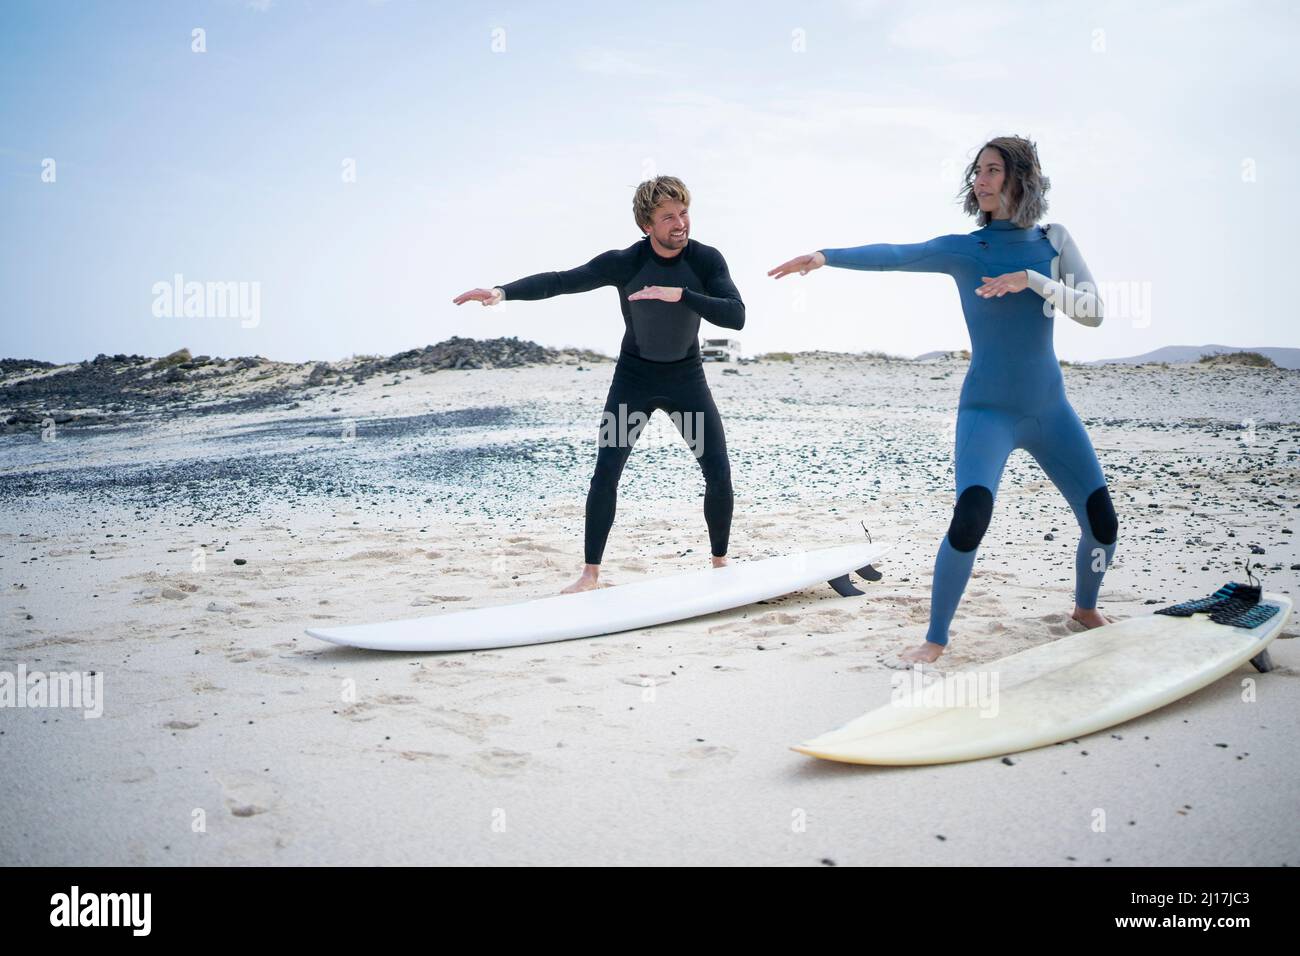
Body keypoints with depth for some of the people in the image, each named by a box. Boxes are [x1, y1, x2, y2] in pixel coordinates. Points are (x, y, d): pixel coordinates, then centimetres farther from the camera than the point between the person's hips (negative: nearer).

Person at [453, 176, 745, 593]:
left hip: (687, 375, 1)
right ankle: (591, 573, 0)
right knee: (605, 474, -9)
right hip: (634, 375, -1)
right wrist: (502, 291, -37)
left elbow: (736, 316, -25)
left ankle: (720, 562, 15)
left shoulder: (706, 260, -15)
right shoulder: (624, 263, -19)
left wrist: (681, 295, -37)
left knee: (719, 473, -5)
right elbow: (560, 281, -23)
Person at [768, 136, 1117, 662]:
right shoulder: (963, 250, -2)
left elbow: (1093, 311, -4)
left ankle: (1085, 608, 34)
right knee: (970, 515, -26)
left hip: (1049, 410, 3)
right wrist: (825, 255, -33)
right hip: (987, 410, -3)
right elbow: (893, 255, -18)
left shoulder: (1053, 240, 4)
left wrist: (1031, 279, -19)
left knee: (1102, 523, 2)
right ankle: (935, 640, -11)